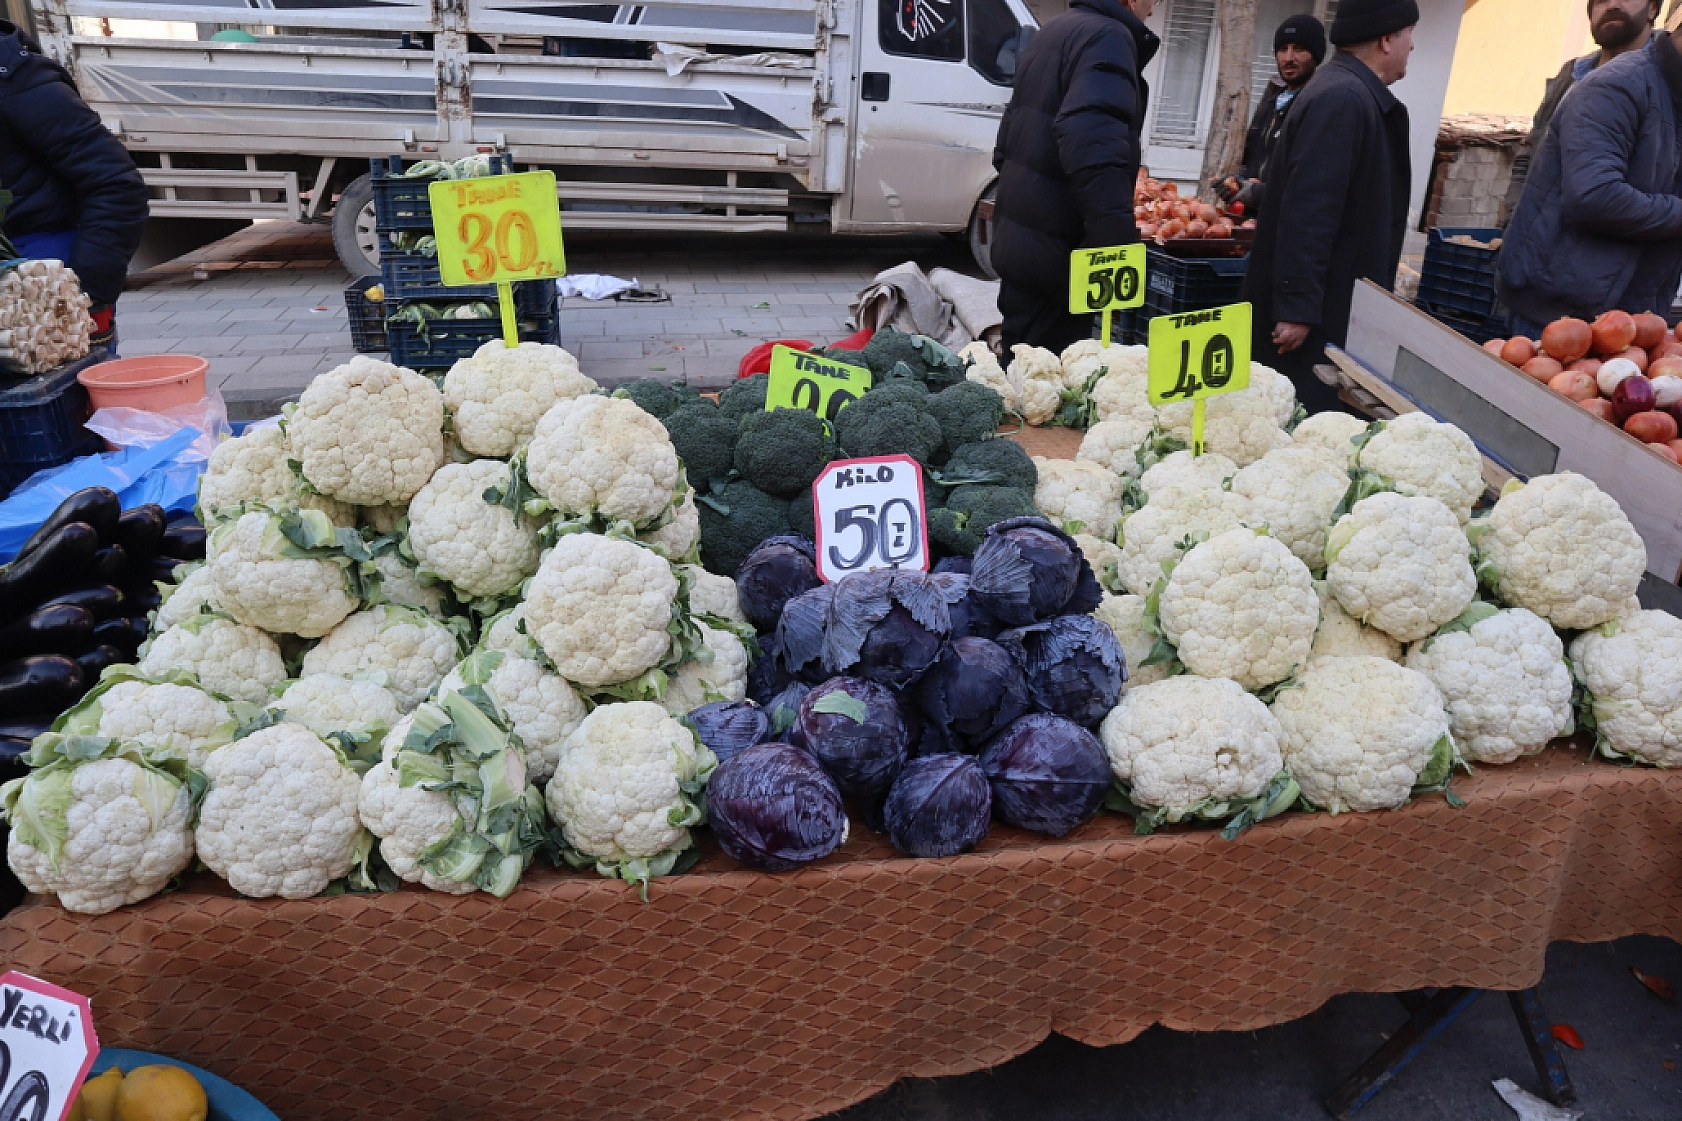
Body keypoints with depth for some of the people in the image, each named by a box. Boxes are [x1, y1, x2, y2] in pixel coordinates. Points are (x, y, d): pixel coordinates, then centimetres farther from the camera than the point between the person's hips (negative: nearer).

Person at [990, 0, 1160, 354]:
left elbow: (1008, 140, 24)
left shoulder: (1053, 32, 18)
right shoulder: (1109, 36, -12)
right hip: (1055, 253, -9)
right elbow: (1095, 152, -28)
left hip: (1017, 239, 9)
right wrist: (1122, 248, -33)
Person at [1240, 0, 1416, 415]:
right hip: (1314, 308, -10)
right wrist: (1298, 308, -26)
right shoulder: (1344, 99, -18)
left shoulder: (1349, 92, 15)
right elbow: (1306, 212, -25)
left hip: (1329, 301, 10)